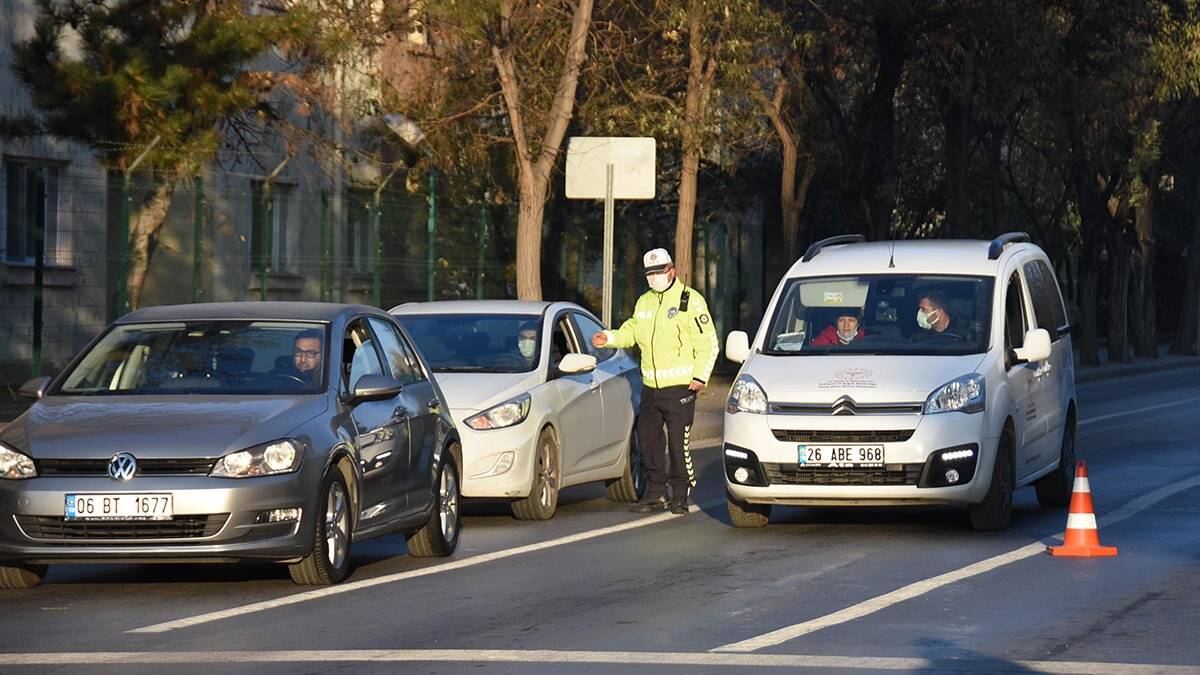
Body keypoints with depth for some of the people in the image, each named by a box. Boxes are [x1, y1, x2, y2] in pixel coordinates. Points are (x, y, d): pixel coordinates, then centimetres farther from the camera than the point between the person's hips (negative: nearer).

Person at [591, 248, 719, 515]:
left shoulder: (690, 301, -6)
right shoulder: (644, 302, 14)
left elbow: (708, 343, -6)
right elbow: (633, 330, 27)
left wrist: (700, 377, -14)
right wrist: (609, 338, 8)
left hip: (680, 386, -7)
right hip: (651, 387, 7)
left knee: (678, 442, -7)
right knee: (648, 438, 8)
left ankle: (680, 496, 3)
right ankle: (655, 494, 17)